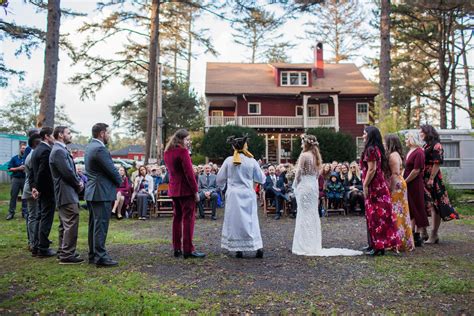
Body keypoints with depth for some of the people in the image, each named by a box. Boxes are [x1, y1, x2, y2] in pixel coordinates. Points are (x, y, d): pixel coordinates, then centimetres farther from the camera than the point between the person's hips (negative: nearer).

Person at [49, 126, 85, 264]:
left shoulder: (61, 150, 16)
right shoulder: (59, 151, -16)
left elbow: (71, 170, 18)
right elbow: (68, 173, -22)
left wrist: (79, 181, 2)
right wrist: (78, 184, -6)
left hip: (65, 194, 11)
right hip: (67, 194, -11)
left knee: (65, 225, 16)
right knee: (71, 224, -7)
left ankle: (62, 252, 25)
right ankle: (67, 255, -2)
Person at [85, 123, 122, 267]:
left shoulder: (90, 146, 14)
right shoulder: (100, 148, -18)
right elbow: (111, 170, -16)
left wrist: (116, 180, 10)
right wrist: (119, 181, 2)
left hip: (92, 191, 10)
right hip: (102, 192, -10)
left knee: (94, 225, 15)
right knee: (101, 225, -5)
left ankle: (93, 254, 23)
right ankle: (100, 257, 0)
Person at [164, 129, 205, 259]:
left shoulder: (167, 152, 12)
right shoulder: (183, 151, -13)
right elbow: (189, 173, -17)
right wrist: (195, 191, -12)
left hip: (173, 189, 8)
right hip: (185, 189, -8)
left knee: (177, 217, 13)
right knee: (188, 218, -4)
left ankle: (177, 249, 17)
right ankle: (188, 250, -2)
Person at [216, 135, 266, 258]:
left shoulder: (228, 161, -5)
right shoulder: (252, 161, -5)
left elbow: (220, 179, 3)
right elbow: (261, 179, 5)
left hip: (233, 195, 0)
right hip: (248, 195, 0)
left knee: (235, 220, 8)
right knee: (251, 220, 10)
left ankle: (238, 249, 9)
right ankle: (258, 247, 6)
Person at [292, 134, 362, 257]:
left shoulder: (304, 155, -13)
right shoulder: (316, 156, 9)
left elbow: (299, 173, -12)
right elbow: (317, 173, 13)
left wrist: (295, 185, 2)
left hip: (304, 186, -7)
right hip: (314, 185, 8)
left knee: (305, 215, -2)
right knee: (314, 214, 13)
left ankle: (305, 246, 3)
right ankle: (315, 244, 20)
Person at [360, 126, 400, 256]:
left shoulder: (370, 149, -15)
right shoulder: (377, 149, 14)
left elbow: (372, 169, -21)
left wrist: (365, 185, -15)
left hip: (373, 187, -10)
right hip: (379, 186, 10)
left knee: (376, 216, -4)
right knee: (379, 215, 13)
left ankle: (378, 246, 2)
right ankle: (375, 244, 22)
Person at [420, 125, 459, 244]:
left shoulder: (436, 146, -8)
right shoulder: (426, 146, 18)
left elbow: (437, 163, -15)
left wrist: (431, 179, -19)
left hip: (432, 180, -8)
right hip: (424, 179, 8)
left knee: (434, 207, -4)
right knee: (425, 206, 9)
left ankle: (434, 235, 0)